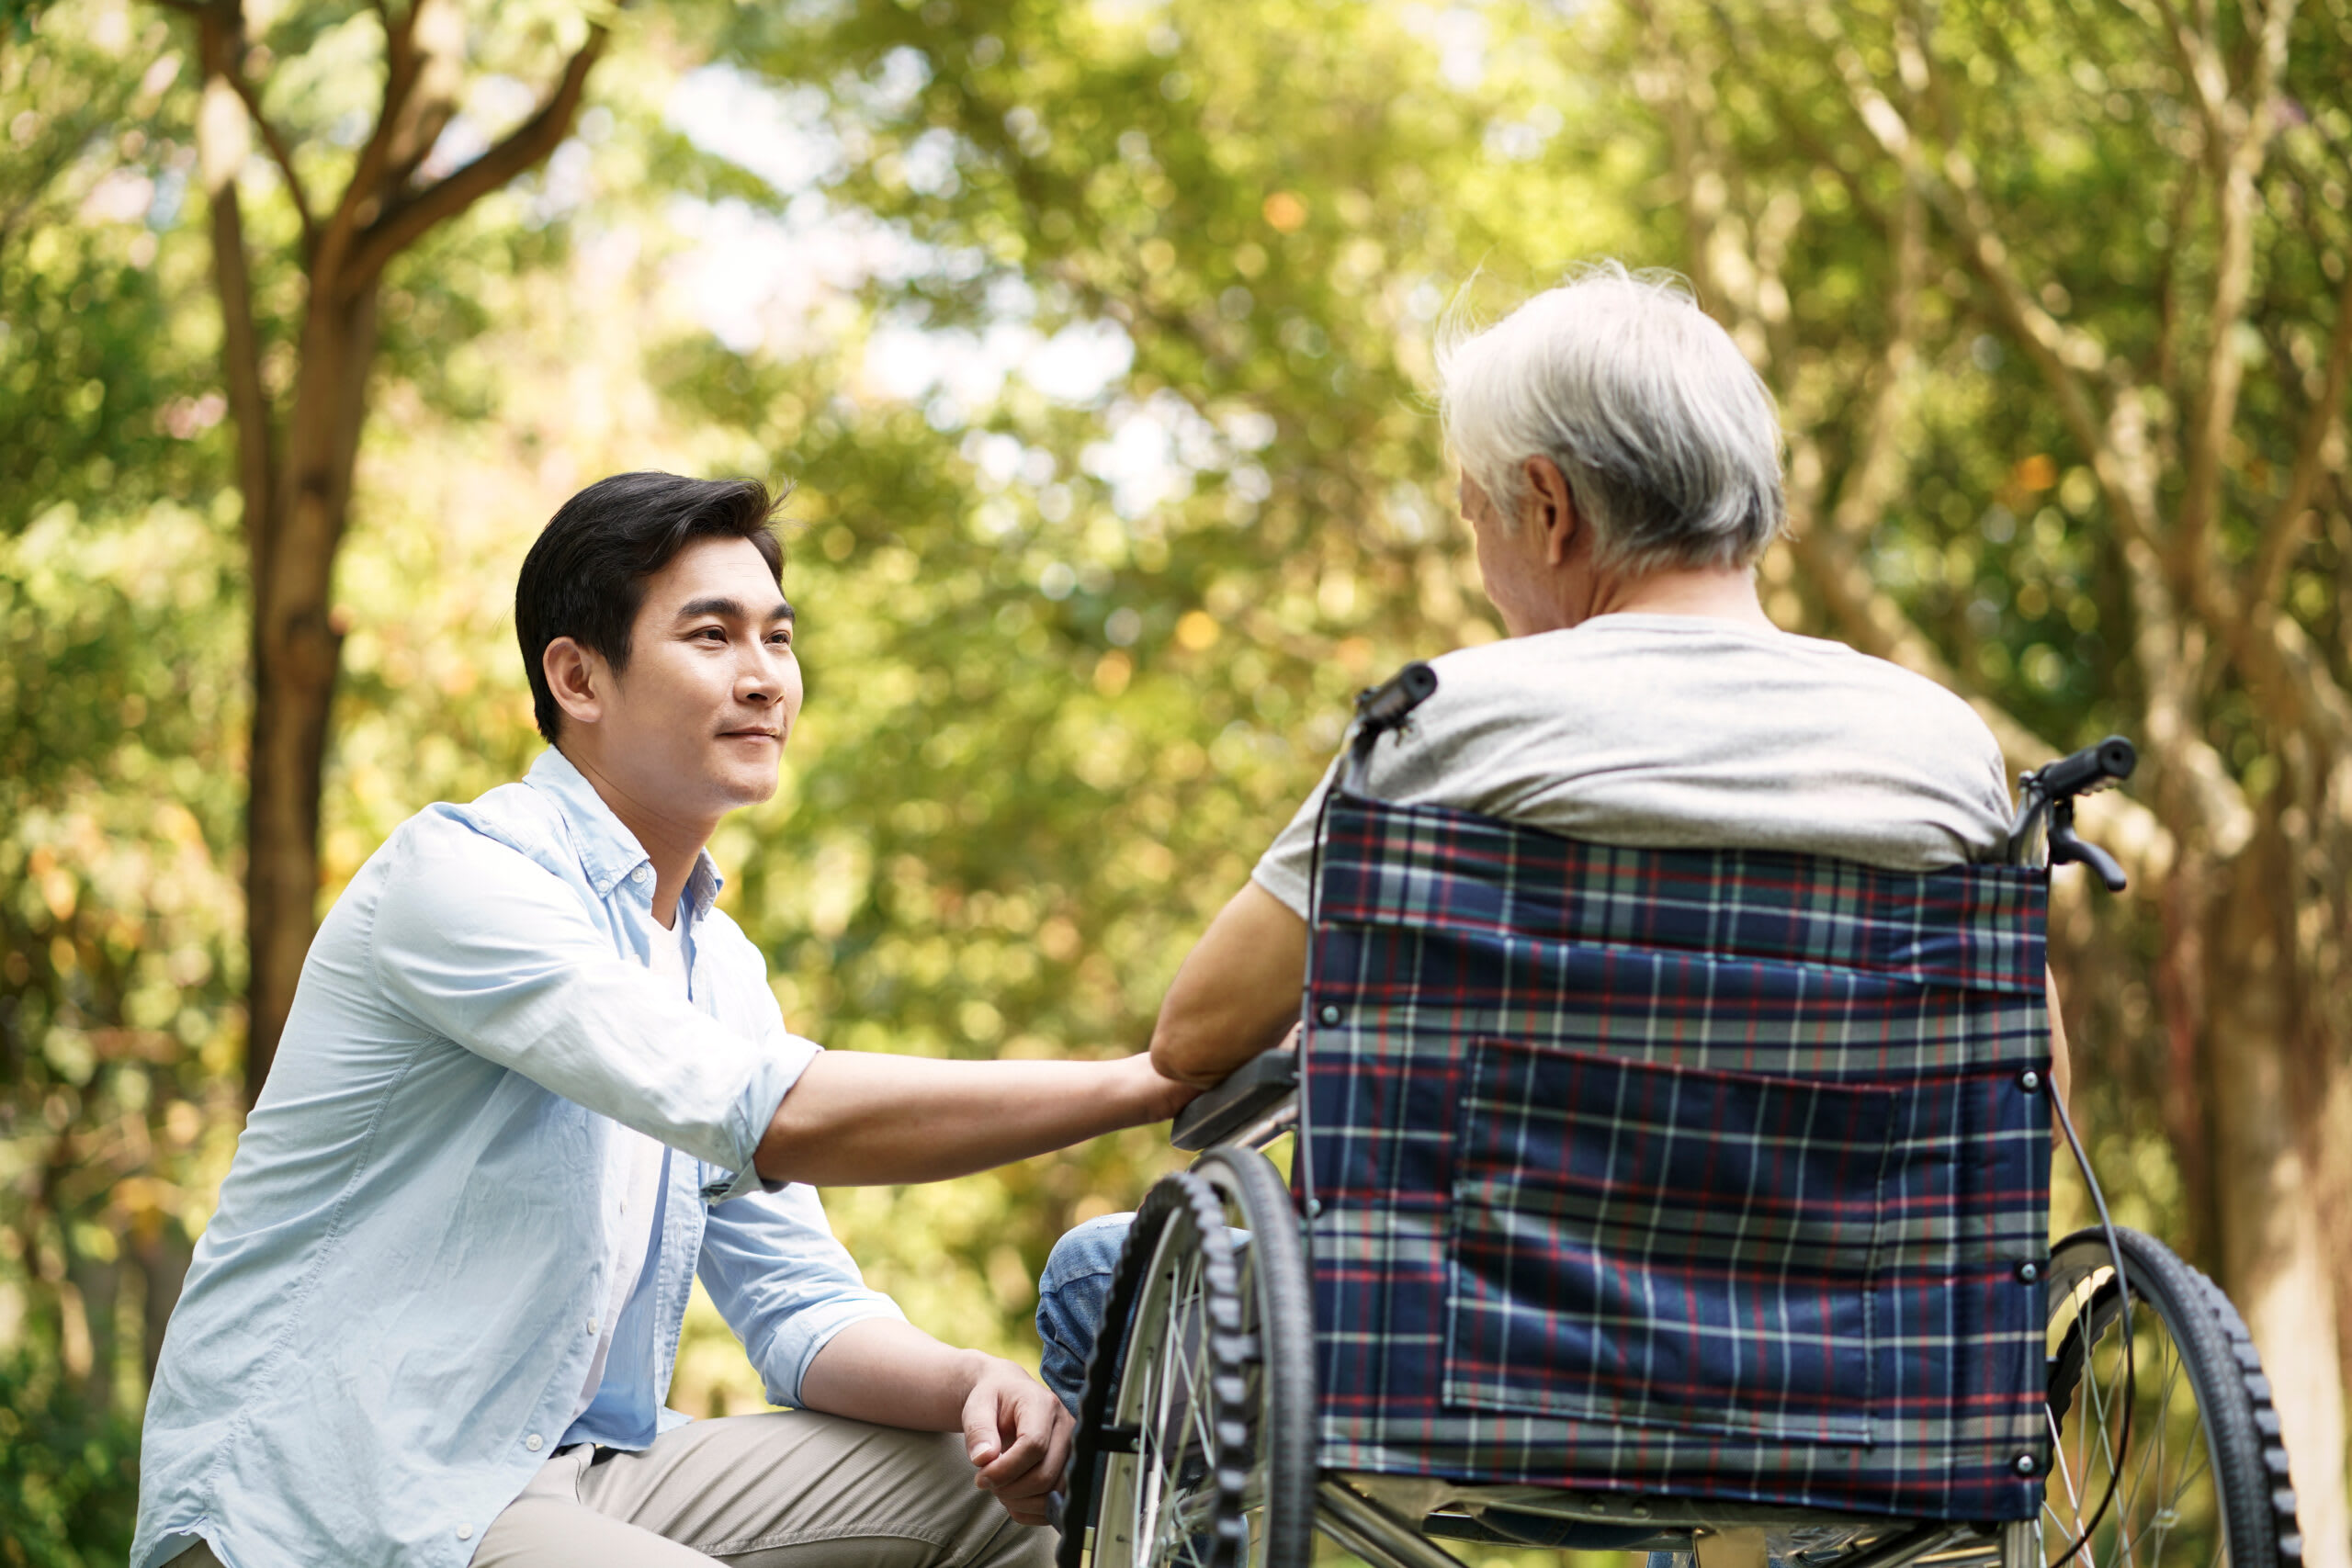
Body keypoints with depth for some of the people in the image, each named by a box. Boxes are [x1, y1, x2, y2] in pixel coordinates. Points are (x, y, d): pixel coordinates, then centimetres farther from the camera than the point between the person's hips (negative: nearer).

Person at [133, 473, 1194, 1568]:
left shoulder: (720, 968, 13)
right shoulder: (459, 873, -15)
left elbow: (797, 1301, 9)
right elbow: (777, 1118, -27)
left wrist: (967, 1383, -13)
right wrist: (1143, 1084, -28)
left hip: (560, 1475, 8)